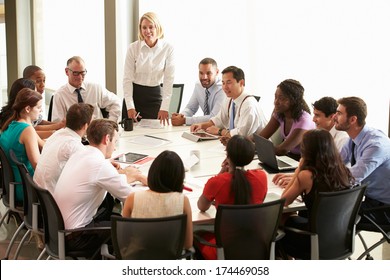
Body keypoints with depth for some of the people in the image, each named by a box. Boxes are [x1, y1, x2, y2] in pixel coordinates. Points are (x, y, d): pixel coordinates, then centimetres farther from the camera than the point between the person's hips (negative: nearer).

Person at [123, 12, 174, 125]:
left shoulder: (168, 49, -7)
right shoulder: (133, 48, -7)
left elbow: (169, 79, -10)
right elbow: (127, 78, -7)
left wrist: (164, 108, -17)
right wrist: (130, 107, -15)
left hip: (155, 95, 0)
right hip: (135, 93, 0)